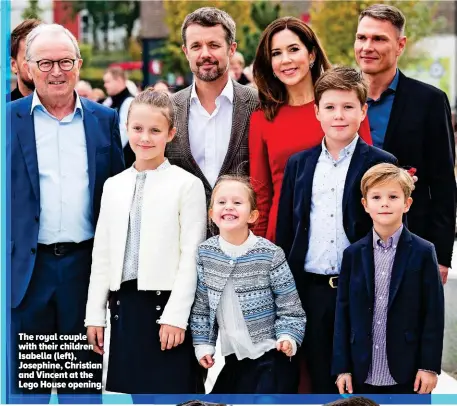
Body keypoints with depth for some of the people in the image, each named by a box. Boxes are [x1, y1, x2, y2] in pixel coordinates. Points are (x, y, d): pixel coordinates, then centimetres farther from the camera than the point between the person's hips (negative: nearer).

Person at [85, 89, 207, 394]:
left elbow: (191, 256, -7)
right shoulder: (113, 186, 12)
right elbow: (102, 254, 13)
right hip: (124, 301, 5)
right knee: (128, 385, 8)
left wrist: (176, 315, -13)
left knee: (168, 387, -3)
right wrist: (95, 313, 9)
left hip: (165, 300, -5)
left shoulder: (187, 184, -3)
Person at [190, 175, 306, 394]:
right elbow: (201, 306, 8)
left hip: (271, 360, -5)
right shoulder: (204, 253, -2)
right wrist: (203, 344, 2)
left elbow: (290, 308, -7)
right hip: (233, 360, 5)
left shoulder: (270, 255, -13)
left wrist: (287, 337, -21)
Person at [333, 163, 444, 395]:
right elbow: (343, 312, 4)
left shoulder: (423, 252, -3)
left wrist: (430, 366, -8)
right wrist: (342, 367, 0)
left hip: (408, 374, -2)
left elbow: (433, 313, -3)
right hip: (363, 373, 2)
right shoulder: (353, 254, 3)